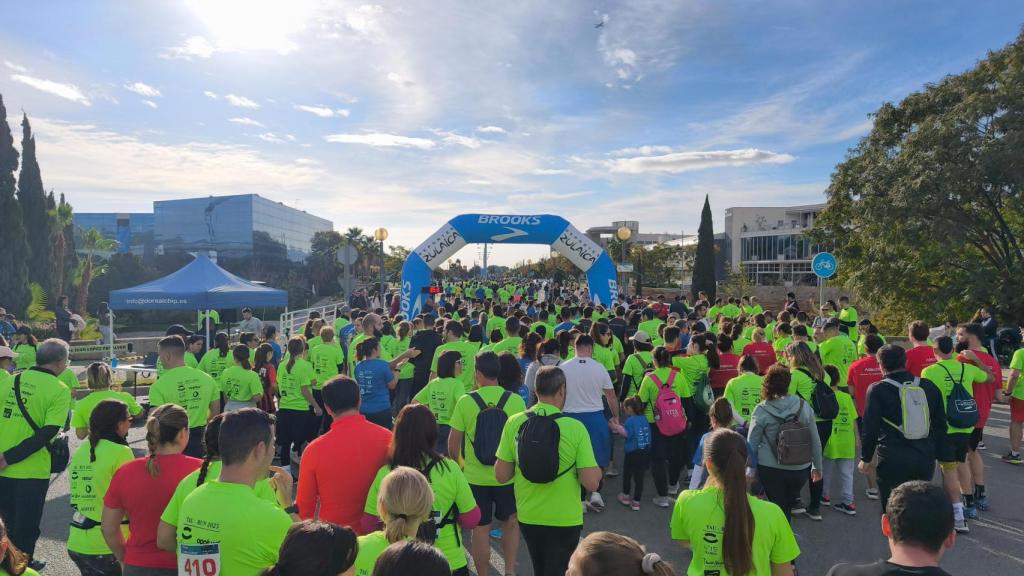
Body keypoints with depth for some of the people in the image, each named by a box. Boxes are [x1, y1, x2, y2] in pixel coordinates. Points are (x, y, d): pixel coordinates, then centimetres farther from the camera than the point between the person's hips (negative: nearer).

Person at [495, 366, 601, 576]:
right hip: (564, 519, -3)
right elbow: (591, 484, -16)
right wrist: (597, 471, 3)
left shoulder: (514, 423, -9)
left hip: (527, 516, 4)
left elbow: (501, 475, -5)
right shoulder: (575, 428, -17)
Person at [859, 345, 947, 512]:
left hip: (892, 462, -4)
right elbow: (940, 424, 11)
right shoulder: (929, 386, 5)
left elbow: (870, 428, -7)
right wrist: (938, 453, 21)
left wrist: (865, 458, 5)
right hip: (925, 460, 5)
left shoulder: (877, 390, -9)